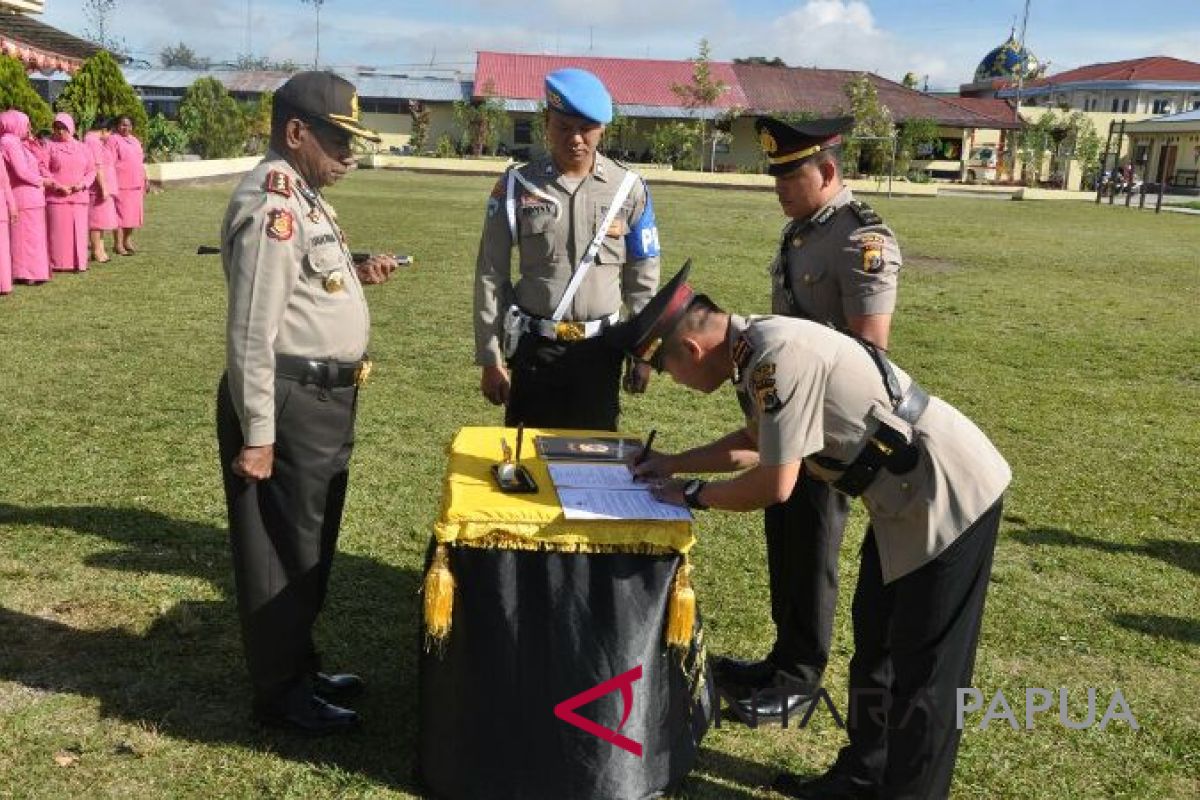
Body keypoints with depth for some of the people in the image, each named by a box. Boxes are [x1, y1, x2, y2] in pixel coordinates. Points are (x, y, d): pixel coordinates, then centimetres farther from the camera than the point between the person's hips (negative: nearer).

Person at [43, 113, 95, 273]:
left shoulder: (83, 148, 13)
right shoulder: (49, 146, 4)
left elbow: (91, 170, 12)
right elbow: (43, 171, -1)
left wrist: (82, 184, -6)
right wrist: (58, 186, -13)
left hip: (79, 196, 2)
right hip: (56, 197, -2)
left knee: (78, 231, 2)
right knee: (58, 231, -4)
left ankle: (78, 262, 8)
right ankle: (58, 264, 0)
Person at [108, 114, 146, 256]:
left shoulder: (135, 141, 19)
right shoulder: (113, 140, -4)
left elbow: (140, 163, 23)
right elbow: (110, 164, -11)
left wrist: (145, 180, 19)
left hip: (136, 184, 7)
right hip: (121, 184, -7)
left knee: (134, 213, 11)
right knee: (121, 213, -7)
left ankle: (127, 240, 23)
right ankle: (118, 244, -3)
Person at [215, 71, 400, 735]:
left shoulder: (301, 195, 13)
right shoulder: (271, 204, -19)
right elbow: (251, 331, -23)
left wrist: (353, 274, 8)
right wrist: (256, 433, -23)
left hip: (323, 398, 10)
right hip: (288, 403, -10)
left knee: (311, 544, 21)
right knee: (281, 552, 4)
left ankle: (299, 667, 37)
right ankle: (280, 693, 21)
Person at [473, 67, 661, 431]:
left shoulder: (629, 189, 0)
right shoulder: (516, 187, -2)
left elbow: (642, 280, 6)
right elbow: (490, 275, 1)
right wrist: (490, 359, -1)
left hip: (600, 346, 1)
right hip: (534, 346, 0)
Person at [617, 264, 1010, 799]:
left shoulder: (777, 357, -27)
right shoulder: (756, 346, 3)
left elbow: (775, 485, -24)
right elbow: (755, 443, 20)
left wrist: (693, 494, -8)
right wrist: (674, 464, 18)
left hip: (950, 494, -10)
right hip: (908, 493, 10)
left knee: (924, 668, 2)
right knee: (873, 642, 20)